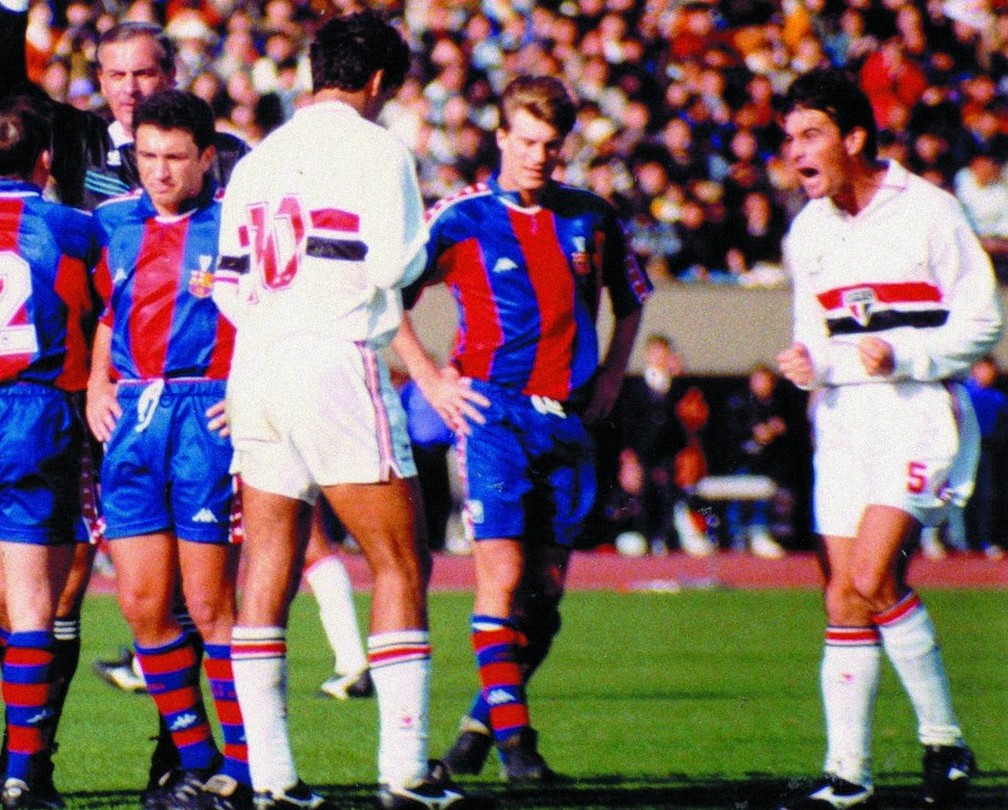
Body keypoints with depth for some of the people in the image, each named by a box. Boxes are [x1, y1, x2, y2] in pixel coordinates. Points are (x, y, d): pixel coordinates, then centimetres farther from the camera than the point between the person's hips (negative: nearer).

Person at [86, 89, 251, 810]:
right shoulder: (119, 224, 14)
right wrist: (96, 384, 11)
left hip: (207, 415, -6)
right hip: (133, 418, 6)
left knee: (208, 605, -4)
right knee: (142, 602, 3)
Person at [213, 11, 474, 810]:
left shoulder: (259, 158, 15)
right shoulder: (376, 147, -3)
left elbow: (230, 284, 14)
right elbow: (393, 265, -10)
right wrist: (422, 234, 11)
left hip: (255, 363, 6)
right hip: (335, 363, -6)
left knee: (267, 570, 7)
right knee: (400, 563, -1)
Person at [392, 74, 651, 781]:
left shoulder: (590, 218, 10)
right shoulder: (463, 219, -2)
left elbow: (632, 296, 26)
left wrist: (612, 374, 14)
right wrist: (430, 380, -2)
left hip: (569, 418, 4)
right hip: (495, 411, -4)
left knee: (546, 589, 4)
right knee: (502, 575, -14)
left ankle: (485, 719, 20)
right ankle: (512, 735, -10)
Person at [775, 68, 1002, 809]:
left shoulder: (927, 212, -8)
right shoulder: (808, 233, 12)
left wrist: (902, 355, -20)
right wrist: (808, 364, -1)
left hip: (920, 412, -6)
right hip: (845, 419, 6)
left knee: (872, 578, -20)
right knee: (844, 597, 2)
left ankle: (945, 739, -6)